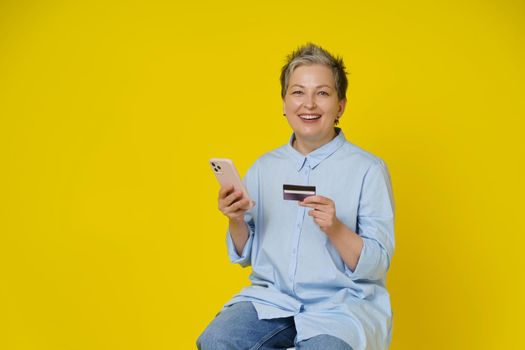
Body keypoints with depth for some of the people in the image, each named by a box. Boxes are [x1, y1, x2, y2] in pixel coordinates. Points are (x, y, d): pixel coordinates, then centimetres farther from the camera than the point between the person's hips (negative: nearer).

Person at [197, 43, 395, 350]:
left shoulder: (368, 169, -4)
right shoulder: (264, 167, 9)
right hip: (271, 298, 4)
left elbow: (377, 266, -5)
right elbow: (246, 256, 15)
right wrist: (236, 221, -5)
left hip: (341, 304, -3)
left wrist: (335, 228, -21)